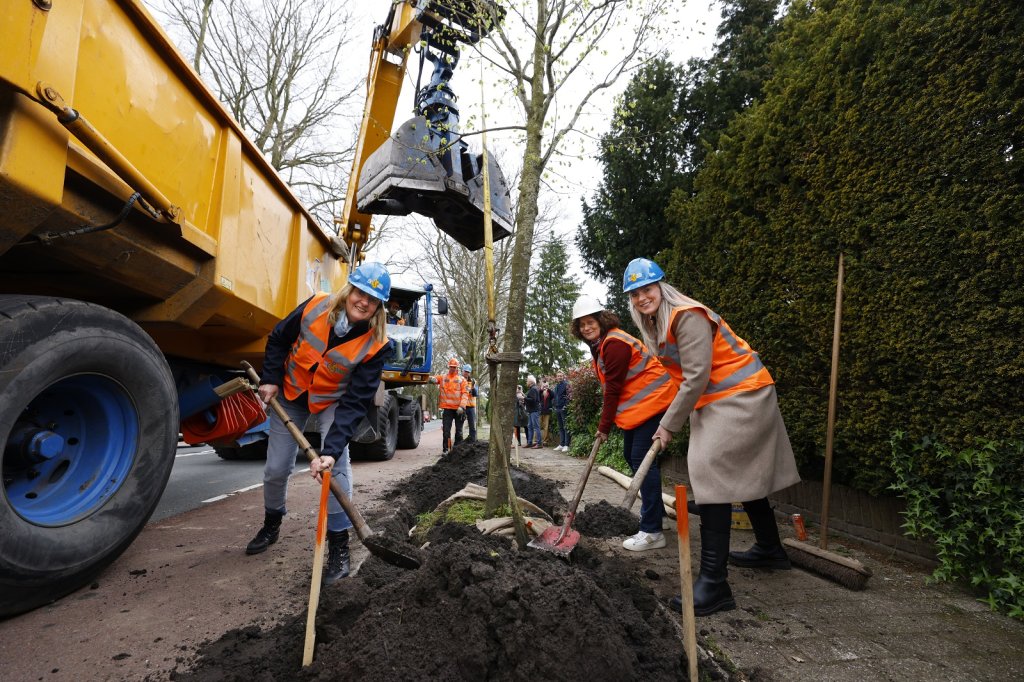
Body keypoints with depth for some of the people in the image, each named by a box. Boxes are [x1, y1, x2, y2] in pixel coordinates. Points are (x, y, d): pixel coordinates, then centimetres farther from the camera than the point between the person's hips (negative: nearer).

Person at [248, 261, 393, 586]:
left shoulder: (376, 345, -27)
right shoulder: (316, 307, -23)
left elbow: (355, 403, -29)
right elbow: (278, 340, -3)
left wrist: (330, 450, -37)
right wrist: (270, 379, -11)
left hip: (332, 402, -2)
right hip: (291, 394, 2)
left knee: (337, 466, -20)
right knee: (276, 469, 7)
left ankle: (339, 545, -3)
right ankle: (271, 525, 38)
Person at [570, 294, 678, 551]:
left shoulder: (614, 344, -21)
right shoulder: (599, 344, 12)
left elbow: (613, 388, -21)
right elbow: (609, 386, 14)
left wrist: (604, 426, -14)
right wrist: (605, 421, 7)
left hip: (652, 400, -11)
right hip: (635, 404, 11)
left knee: (642, 458, -13)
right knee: (630, 455, 17)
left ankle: (652, 532, -9)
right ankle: (654, 508, 34)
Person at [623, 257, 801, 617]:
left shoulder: (688, 317, -22)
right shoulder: (656, 326, 8)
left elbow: (696, 378, -24)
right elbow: (684, 375, 10)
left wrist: (669, 424, -17)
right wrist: (674, 419, -1)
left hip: (741, 396, -10)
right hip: (717, 400, 10)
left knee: (710, 470, -17)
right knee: (745, 473, 20)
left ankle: (714, 583, -15)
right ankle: (770, 549, 41)